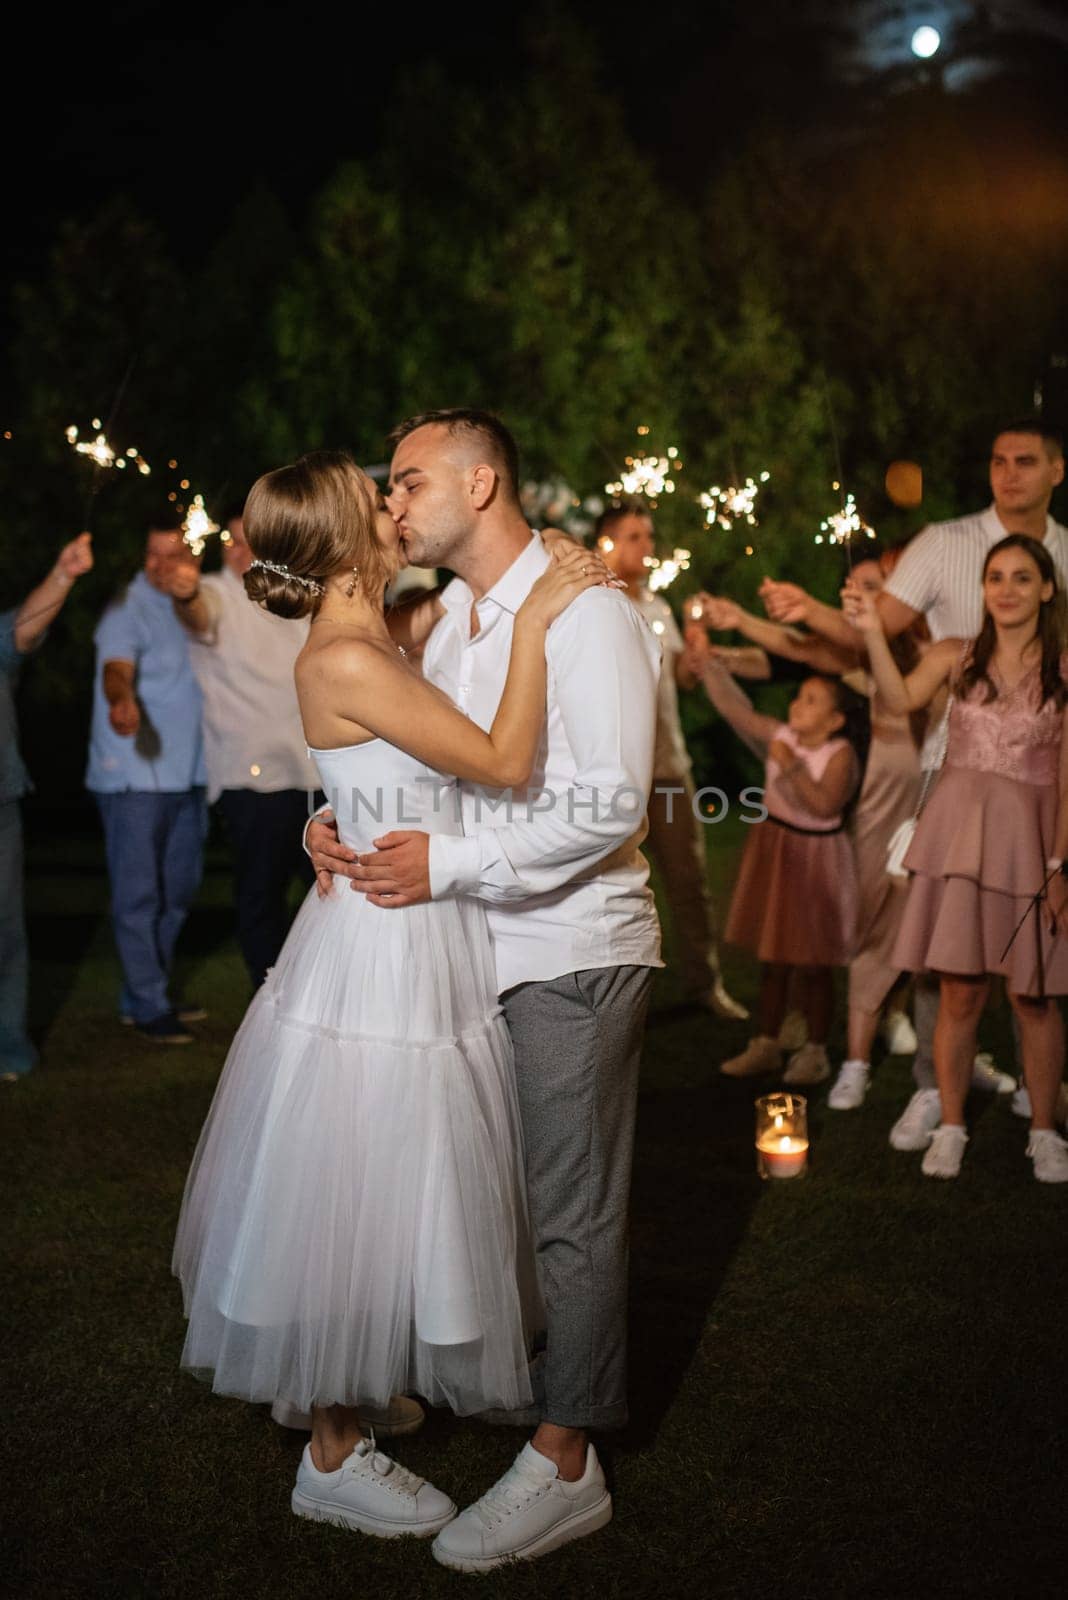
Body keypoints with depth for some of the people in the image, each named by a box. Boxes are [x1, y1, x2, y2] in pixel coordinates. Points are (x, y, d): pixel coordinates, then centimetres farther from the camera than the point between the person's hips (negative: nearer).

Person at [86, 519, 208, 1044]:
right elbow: (116, 670, -30)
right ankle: (147, 1005, 4)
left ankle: (146, 993, 27)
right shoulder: (129, 610, -12)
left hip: (186, 775, 8)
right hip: (134, 778, -8)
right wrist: (122, 701, -49)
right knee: (138, 894, -4)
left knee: (177, 890, 15)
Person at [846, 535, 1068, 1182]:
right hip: (960, 831, 1)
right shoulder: (957, 658, 7)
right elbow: (901, 697, -13)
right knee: (960, 994, 2)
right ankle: (950, 1128, 16)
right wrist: (874, 633, -23)